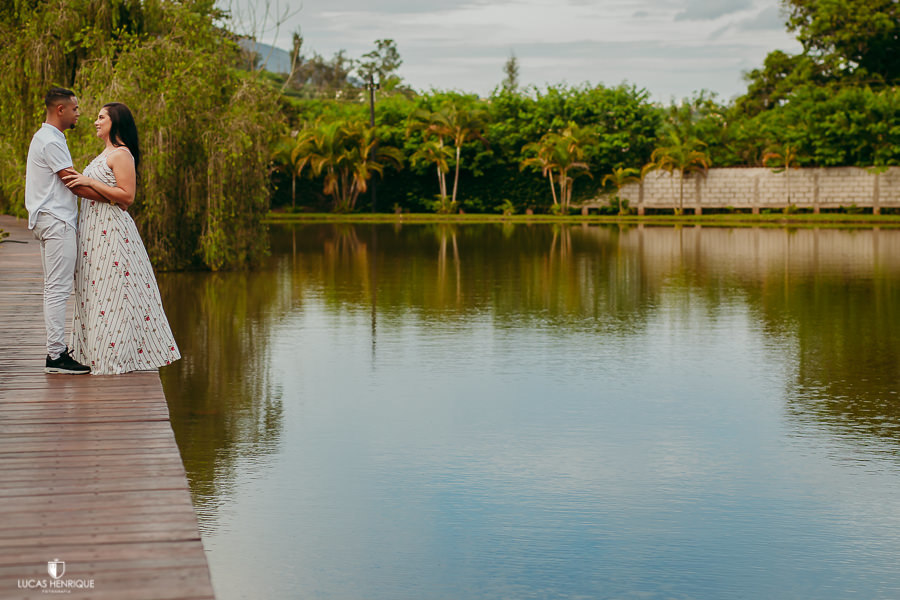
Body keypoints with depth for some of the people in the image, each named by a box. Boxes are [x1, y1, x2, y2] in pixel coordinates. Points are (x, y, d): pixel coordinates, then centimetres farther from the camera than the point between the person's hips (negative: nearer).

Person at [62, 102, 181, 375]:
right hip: (95, 229, 10)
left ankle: (115, 356, -4)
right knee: (94, 291, 10)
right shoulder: (105, 154, 20)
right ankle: (97, 353, 15)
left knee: (111, 290, -8)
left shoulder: (122, 154, -11)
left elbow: (127, 196, -20)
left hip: (111, 230, -10)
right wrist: (80, 181, 12)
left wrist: (90, 182, -20)